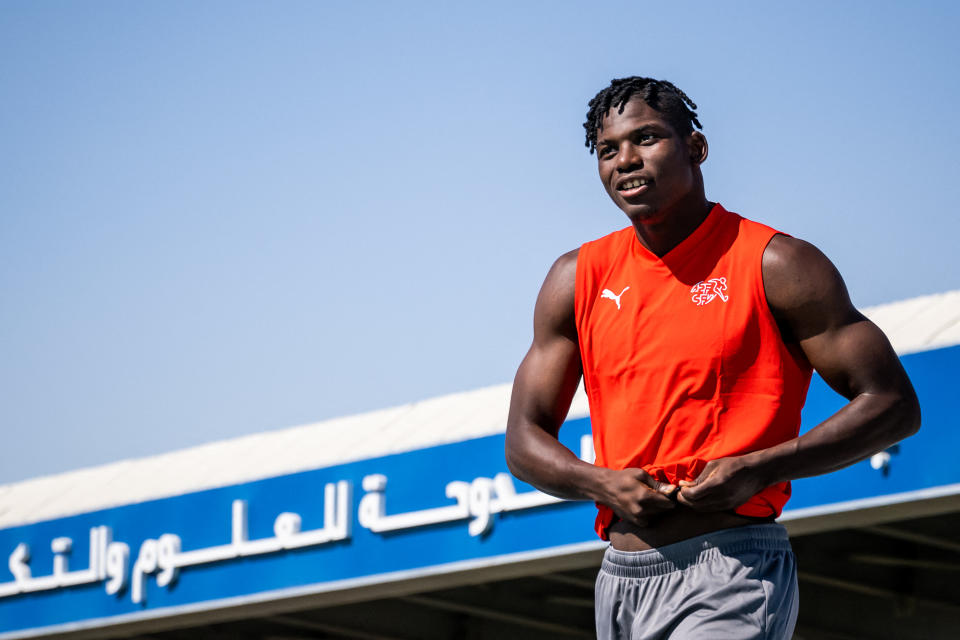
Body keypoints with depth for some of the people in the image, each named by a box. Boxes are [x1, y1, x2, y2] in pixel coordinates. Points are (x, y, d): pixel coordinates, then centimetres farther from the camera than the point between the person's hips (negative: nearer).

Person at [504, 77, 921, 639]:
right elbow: (526, 443, 13)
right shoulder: (578, 279, 11)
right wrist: (604, 484, -8)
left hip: (731, 573, -6)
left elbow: (894, 407, -3)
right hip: (621, 578, 6)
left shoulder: (775, 265, -2)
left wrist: (757, 470, -15)